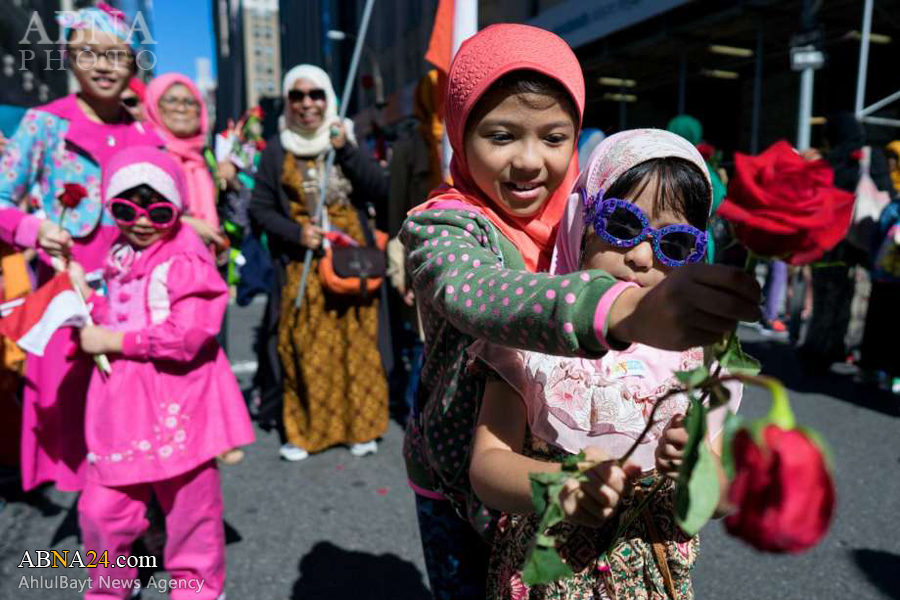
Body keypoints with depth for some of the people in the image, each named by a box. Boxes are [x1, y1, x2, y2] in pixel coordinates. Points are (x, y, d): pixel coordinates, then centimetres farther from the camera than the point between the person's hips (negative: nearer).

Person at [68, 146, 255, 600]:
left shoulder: (185, 260, -16)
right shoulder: (120, 257, 10)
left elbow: (187, 336, -25)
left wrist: (113, 342, -16)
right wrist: (87, 298, 5)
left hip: (176, 407, -7)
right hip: (121, 404, 7)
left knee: (190, 505, 12)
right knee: (101, 509, 13)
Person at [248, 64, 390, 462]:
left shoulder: (346, 140, 10)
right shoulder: (277, 151, 7)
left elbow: (380, 192, -2)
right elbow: (259, 208, 5)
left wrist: (346, 150, -13)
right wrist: (296, 232, -11)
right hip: (302, 268, -1)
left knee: (357, 347, 1)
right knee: (304, 350, -2)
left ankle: (360, 427, 16)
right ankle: (303, 431, 13)